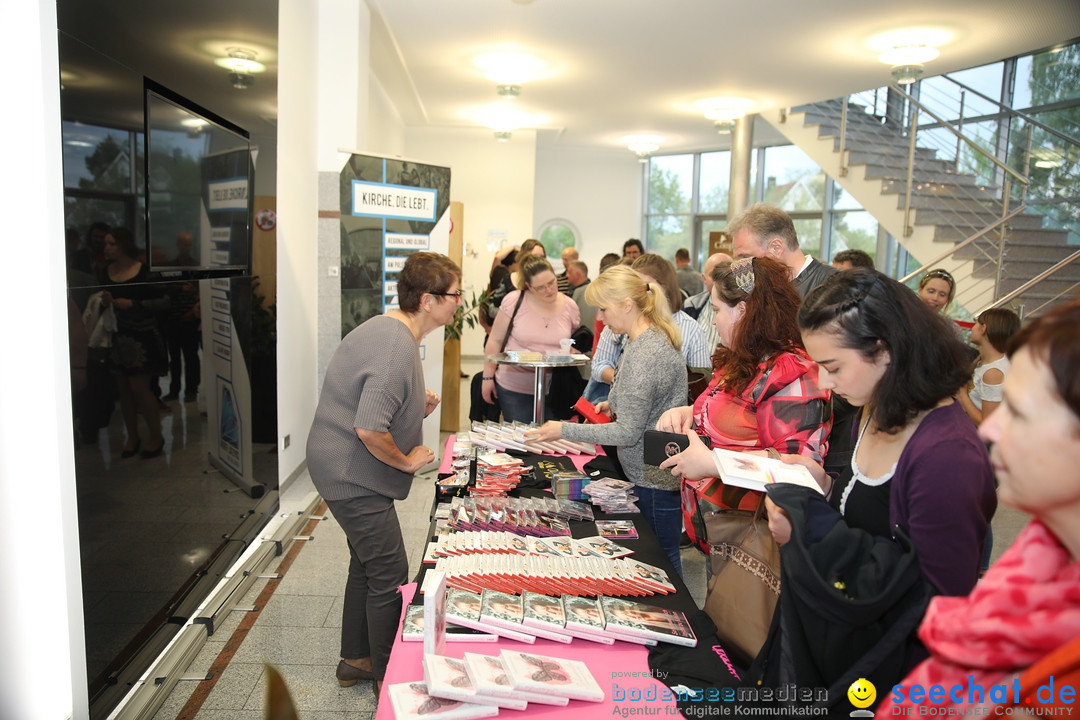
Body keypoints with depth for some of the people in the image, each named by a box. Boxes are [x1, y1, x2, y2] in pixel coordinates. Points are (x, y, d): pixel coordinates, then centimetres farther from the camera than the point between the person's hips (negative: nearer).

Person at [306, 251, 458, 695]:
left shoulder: (387, 328, 7)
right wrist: (408, 460, -16)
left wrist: (414, 406, 7)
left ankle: (355, 660, 39)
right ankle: (388, 679, 17)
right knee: (390, 577, 0)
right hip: (354, 477, -11)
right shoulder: (397, 348, -27)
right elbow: (369, 429, -33)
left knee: (366, 566, 22)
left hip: (347, 471, 11)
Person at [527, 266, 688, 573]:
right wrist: (614, 403, 8)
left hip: (655, 479, -10)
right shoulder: (652, 337, 6)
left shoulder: (644, 354, -26)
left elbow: (627, 433, -24)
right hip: (650, 471, 10)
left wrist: (565, 430, -20)